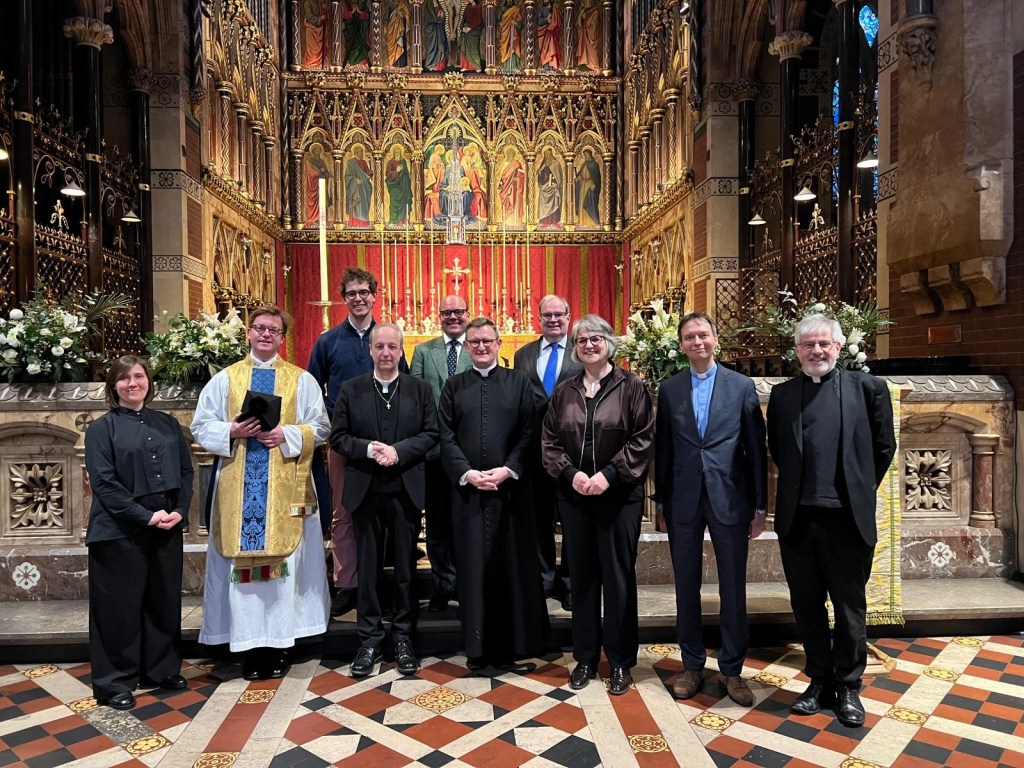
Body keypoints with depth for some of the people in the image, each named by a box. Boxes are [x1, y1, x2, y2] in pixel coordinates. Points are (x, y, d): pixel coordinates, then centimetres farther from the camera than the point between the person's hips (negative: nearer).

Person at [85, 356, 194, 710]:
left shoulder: (168, 424, 10)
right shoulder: (101, 428, -3)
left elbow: (186, 471, 8)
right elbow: (103, 482, -11)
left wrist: (180, 511, -8)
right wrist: (146, 516, -17)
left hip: (167, 527, 4)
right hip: (120, 531, -4)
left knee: (164, 600, 12)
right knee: (121, 605, 4)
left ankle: (162, 669, 27)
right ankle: (115, 681, 19)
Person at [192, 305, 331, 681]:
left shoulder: (302, 380, 7)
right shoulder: (225, 378, 10)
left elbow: (321, 428, 4)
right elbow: (201, 426, 7)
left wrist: (288, 434, -13)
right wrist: (232, 431, -12)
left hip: (285, 488, -1)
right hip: (237, 488, 1)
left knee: (285, 561, 1)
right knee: (240, 560, 1)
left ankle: (279, 645, 12)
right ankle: (250, 645, 12)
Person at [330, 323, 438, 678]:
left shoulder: (420, 389, 4)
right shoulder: (351, 389, 4)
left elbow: (431, 433, -2)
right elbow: (338, 436, 1)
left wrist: (398, 450, -15)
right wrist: (368, 449, -15)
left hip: (406, 489, 0)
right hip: (365, 489, 0)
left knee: (406, 566, 8)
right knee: (368, 567, 8)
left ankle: (403, 637, 22)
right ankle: (370, 639, 21)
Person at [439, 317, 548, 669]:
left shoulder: (518, 381, 7)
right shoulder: (453, 386, 9)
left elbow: (529, 432, 0)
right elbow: (446, 437, 2)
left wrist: (508, 469, -12)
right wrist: (466, 473, -10)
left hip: (510, 487, 0)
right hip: (468, 487, 1)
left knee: (512, 564, 4)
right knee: (474, 565, 5)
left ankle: (511, 643, 17)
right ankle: (478, 646, 16)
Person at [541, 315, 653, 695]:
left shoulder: (631, 386, -2)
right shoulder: (563, 392, 8)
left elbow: (642, 439, -8)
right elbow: (549, 441, 6)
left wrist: (609, 473, -17)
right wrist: (571, 473, -11)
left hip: (619, 496, -3)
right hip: (573, 496, 3)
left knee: (618, 576, 5)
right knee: (581, 574, 11)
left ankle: (620, 660, 20)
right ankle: (585, 657, 24)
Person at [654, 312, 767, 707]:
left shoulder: (741, 386, 0)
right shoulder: (669, 389, 5)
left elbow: (756, 448, 0)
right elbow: (663, 448, 7)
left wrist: (759, 506, -2)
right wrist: (661, 500, 5)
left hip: (730, 499, -1)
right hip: (683, 501, 2)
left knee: (733, 589, 7)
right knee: (686, 587, 11)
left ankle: (732, 669, 24)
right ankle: (692, 665, 26)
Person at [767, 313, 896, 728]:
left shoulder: (867, 387, 0)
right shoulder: (782, 394, 7)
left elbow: (884, 446, 7)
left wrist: (860, 488, 11)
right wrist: (802, 486, 12)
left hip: (848, 517, -2)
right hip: (797, 518, 3)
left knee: (850, 608, 11)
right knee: (807, 606, 13)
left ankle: (848, 687, 27)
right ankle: (819, 681, 29)